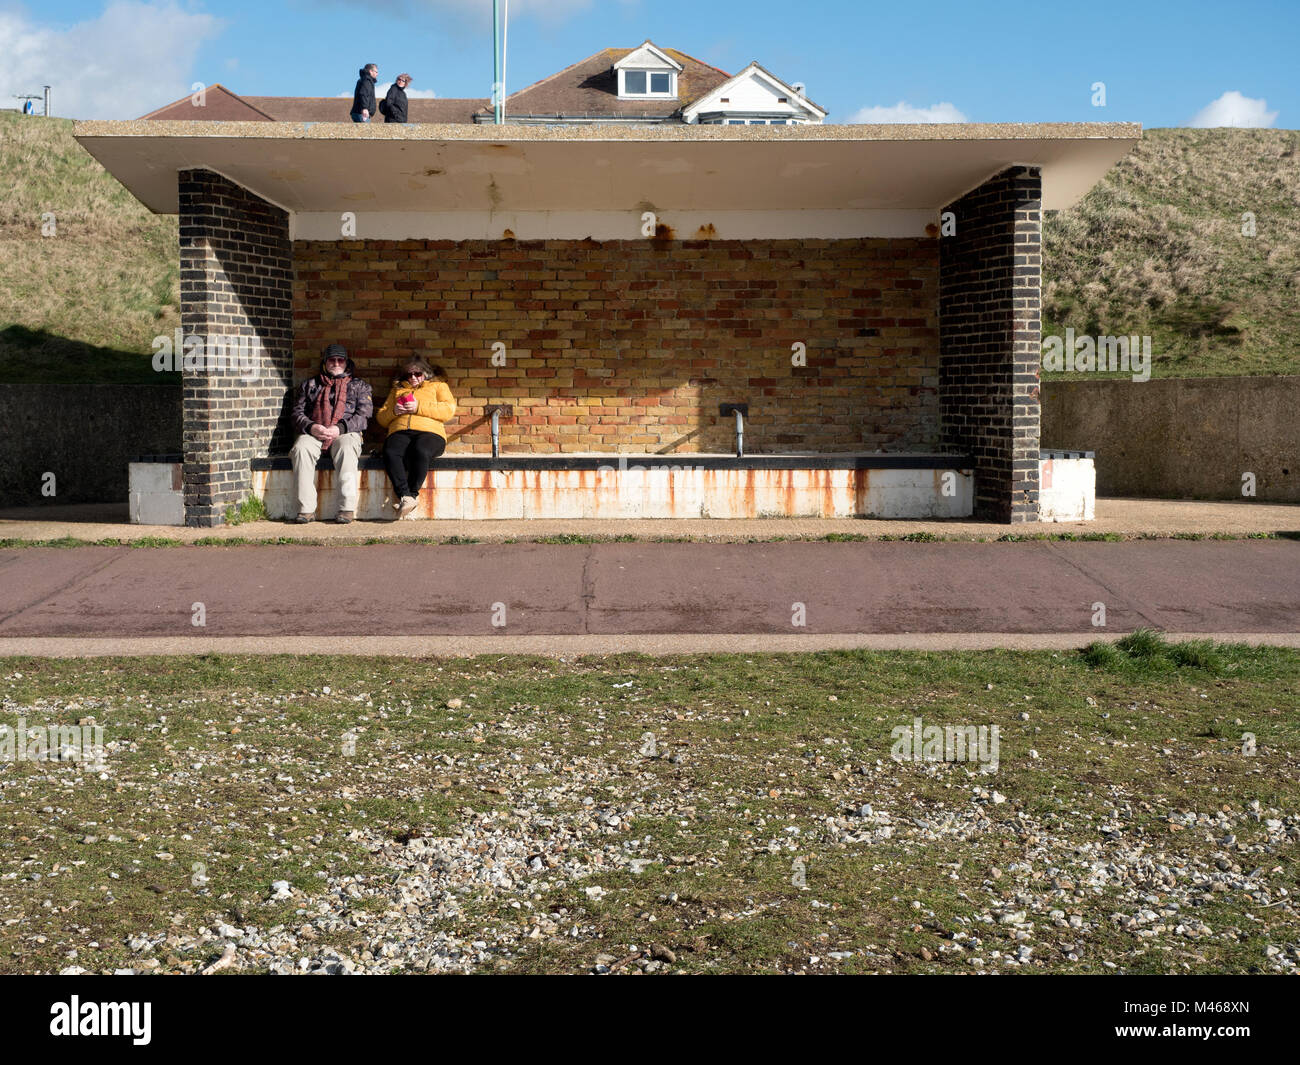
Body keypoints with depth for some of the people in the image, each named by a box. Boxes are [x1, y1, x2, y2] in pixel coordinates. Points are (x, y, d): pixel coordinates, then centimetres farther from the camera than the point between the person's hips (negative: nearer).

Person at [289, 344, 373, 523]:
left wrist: (340, 428, -13)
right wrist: (311, 427, -9)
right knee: (301, 448, -33)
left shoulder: (359, 386, 20)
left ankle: (347, 508, -43)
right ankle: (306, 508, -34)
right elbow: (297, 413, 15)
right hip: (313, 433, 2)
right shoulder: (310, 385, 25)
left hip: (345, 432, -2)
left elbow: (363, 416, 6)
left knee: (347, 448, -38)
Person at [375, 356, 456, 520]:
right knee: (390, 453, -34)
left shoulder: (438, 386, 25)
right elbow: (381, 417, 29)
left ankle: (411, 495, -36)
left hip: (429, 432, -2)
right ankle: (406, 497, -43)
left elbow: (448, 410, 5)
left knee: (421, 451, -39)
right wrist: (393, 411, 5)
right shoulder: (397, 390, 35)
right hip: (400, 432, 2)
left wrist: (419, 407, -5)